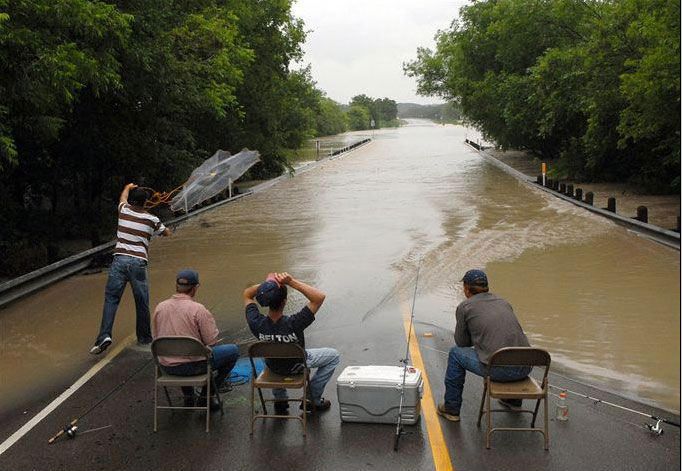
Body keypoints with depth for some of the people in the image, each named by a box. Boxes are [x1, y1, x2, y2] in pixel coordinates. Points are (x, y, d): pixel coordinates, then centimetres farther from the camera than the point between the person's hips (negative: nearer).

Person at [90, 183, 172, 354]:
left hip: (119, 259, 1)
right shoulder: (151, 220, 5)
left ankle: (104, 335, -12)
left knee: (111, 298, 2)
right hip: (138, 262, -1)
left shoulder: (124, 211, 8)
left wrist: (129, 187, 53)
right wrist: (163, 227, 46)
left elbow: (123, 196, 33)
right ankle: (144, 337, 21)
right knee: (142, 302, 10)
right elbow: (167, 233, 23)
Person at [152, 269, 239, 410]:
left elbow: (155, 337, 12)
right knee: (233, 350, 10)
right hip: (192, 365, -6)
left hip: (166, 366, 6)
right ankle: (206, 396, 13)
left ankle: (188, 396, 31)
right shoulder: (198, 309, -16)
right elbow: (212, 342, -12)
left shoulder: (159, 307, 0)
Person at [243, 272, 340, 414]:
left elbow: (247, 294, -11)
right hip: (296, 366, -3)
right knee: (333, 356, 20)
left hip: (272, 366, 4)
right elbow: (319, 297, -38)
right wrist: (291, 282, -42)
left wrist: (265, 284, -27)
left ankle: (280, 399, 36)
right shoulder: (293, 324, -41)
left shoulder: (256, 323, -30)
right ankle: (313, 399, 21)